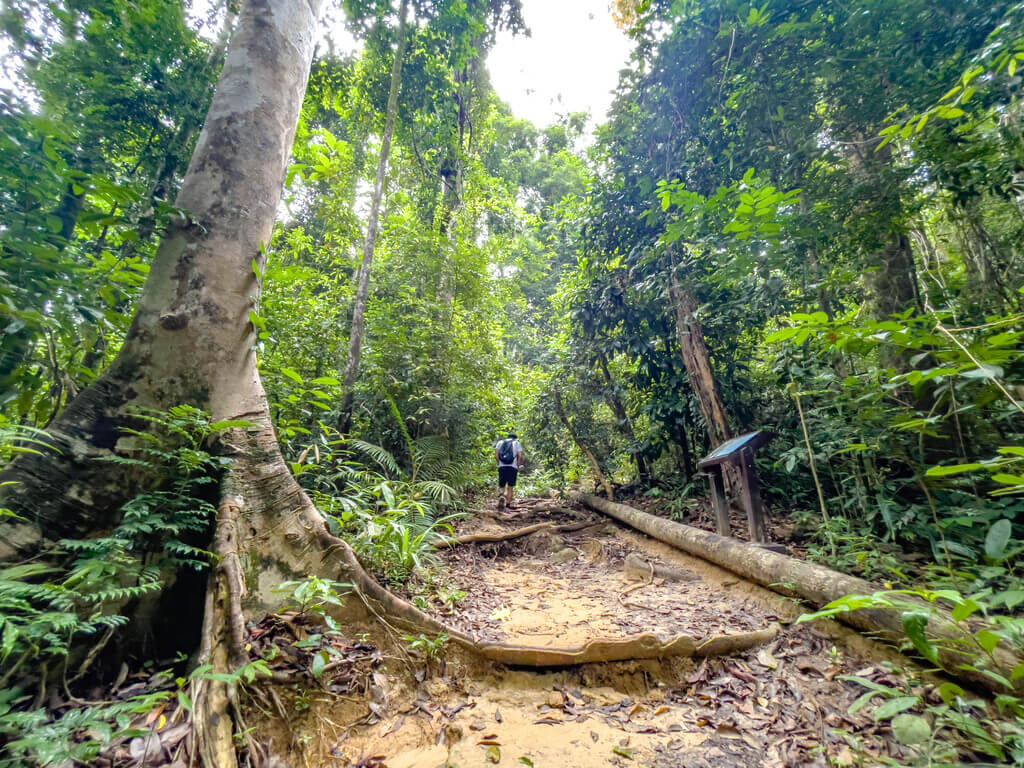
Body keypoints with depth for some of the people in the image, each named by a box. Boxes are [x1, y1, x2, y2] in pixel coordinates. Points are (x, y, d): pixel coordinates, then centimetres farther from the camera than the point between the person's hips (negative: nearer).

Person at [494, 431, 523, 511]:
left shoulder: (500, 442, 16)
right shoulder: (517, 443, 11)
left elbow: (496, 455, 4)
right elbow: (520, 456, -2)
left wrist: (500, 464, 13)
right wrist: (518, 466, 7)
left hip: (502, 467, 1)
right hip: (513, 467, -1)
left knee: (501, 486, 7)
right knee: (510, 487, 8)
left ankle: (501, 495, -22)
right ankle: (508, 504, 4)